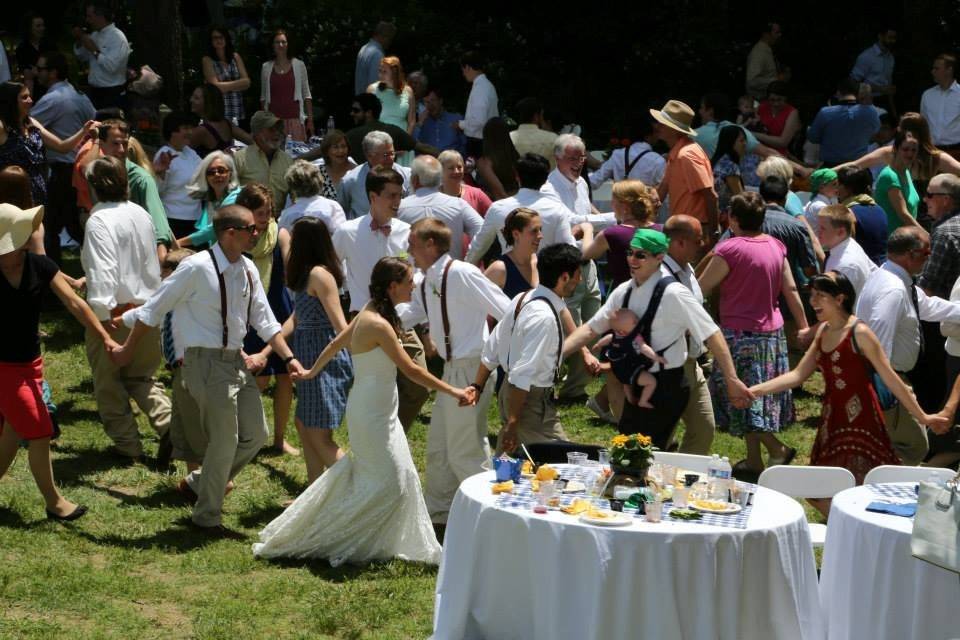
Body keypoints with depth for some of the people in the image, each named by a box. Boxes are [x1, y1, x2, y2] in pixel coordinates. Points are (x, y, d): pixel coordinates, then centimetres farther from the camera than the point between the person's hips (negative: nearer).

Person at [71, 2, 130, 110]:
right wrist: (79, 40, 5)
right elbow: (82, 58, 21)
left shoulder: (117, 37, -16)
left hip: (112, 95, -8)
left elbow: (111, 67, -27)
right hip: (95, 92, 8)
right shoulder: (95, 35, 10)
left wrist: (94, 50, -19)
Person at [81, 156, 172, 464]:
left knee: (108, 383, 12)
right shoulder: (141, 215, 6)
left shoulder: (99, 221, -17)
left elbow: (102, 271, -26)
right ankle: (168, 423, -3)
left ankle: (127, 444, 16)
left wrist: (102, 314, -26)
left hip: (114, 313, -7)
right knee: (142, 377, 19)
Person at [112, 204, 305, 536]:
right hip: (207, 362, -8)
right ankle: (207, 518, 18)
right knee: (225, 442, -2)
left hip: (236, 360, 8)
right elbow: (154, 309, -9)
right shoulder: (197, 268, -18)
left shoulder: (247, 269, 5)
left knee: (256, 435, 11)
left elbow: (265, 321, 11)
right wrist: (126, 350, -3)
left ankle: (198, 484, 31)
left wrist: (288, 358, 1)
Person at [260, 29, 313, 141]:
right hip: (273, 119, 1)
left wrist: (310, 120, 1)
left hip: (294, 119, -1)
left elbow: (306, 95, 7)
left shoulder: (299, 65, 6)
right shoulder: (266, 67, 9)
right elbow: (263, 97, 14)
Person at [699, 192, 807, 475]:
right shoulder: (775, 246, 3)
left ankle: (777, 449, -5)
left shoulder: (730, 249, -16)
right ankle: (753, 460, 20)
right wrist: (804, 327, 15)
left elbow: (700, 289, -13)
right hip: (772, 333, 7)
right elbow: (790, 289, 7)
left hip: (741, 334, -7)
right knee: (758, 398, 14)